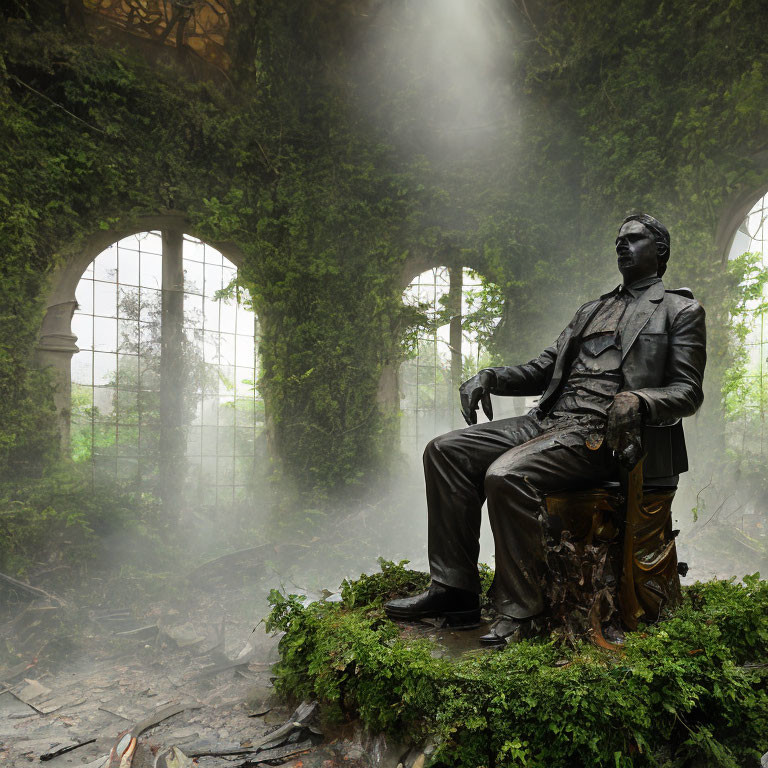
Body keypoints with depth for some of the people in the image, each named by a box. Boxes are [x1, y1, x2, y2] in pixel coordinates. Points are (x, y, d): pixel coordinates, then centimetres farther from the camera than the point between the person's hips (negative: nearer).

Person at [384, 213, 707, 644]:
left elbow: (688, 392, 0)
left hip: (601, 432, -7)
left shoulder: (682, 311, 11)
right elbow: (543, 369, 25)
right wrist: (491, 377, 6)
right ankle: (455, 589, -8)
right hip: (550, 419, 7)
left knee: (507, 475, -33)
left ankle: (519, 612, -16)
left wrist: (637, 399, -22)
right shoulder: (591, 311, 30)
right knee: (447, 451, -10)